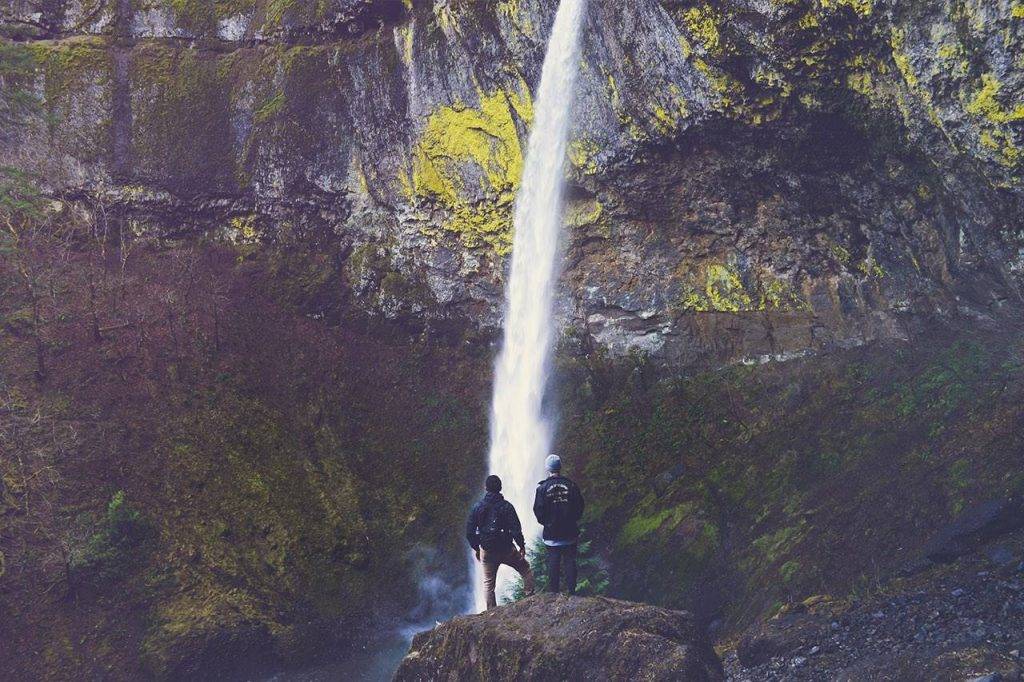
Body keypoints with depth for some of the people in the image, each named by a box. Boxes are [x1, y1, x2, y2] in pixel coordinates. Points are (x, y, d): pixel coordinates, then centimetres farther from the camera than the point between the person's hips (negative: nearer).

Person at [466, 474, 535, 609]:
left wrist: (476, 548, 14)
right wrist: (522, 546, -2)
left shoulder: (477, 507, -1)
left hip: (486, 551, 2)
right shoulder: (506, 506, -9)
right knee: (526, 570, 17)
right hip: (506, 550, -2)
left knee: (488, 583, 13)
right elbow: (516, 529, -13)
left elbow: (469, 531, 2)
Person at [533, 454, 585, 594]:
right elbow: (580, 507, 2)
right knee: (570, 562, 8)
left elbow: (538, 510, -6)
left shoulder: (543, 488, -7)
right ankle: (571, 591, 10)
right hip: (570, 533, 1)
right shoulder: (571, 486, -3)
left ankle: (553, 592, 9)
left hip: (551, 534, -1)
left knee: (553, 563, 6)